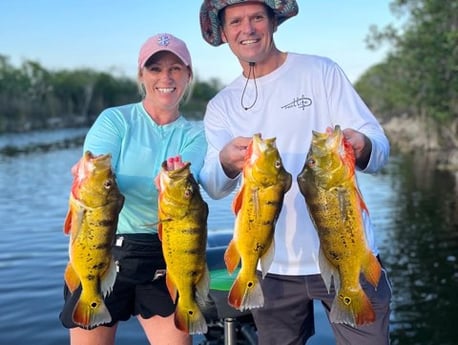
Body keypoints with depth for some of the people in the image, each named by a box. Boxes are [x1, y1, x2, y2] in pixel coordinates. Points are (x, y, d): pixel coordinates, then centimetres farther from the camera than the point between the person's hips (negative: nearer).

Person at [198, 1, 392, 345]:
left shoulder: (321, 71, -1)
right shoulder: (221, 106, 6)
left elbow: (380, 147, -7)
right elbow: (213, 186, -8)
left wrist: (360, 146, -31)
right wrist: (226, 162, -32)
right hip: (273, 266, 3)